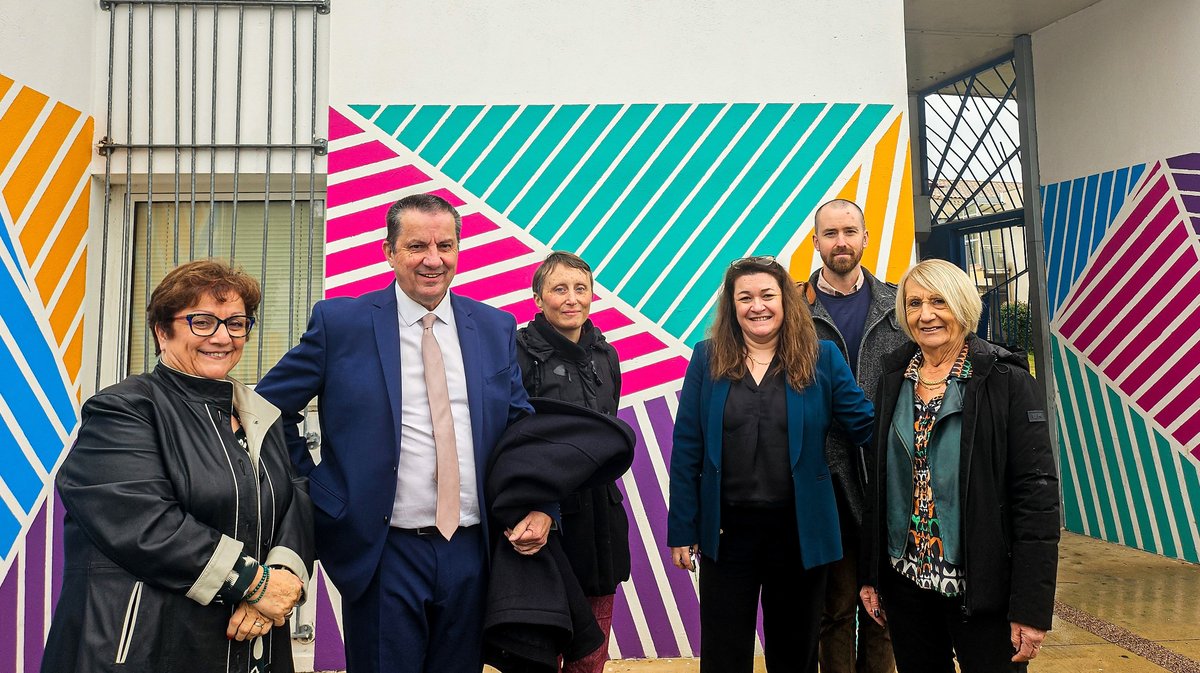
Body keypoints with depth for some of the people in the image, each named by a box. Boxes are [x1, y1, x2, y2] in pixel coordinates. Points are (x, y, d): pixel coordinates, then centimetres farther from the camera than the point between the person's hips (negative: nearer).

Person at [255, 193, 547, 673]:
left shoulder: (496, 328, 4)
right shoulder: (340, 322, -4)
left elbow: (522, 427, 9)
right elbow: (269, 405, 4)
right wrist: (311, 488, -1)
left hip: (472, 551, 3)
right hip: (382, 553, -3)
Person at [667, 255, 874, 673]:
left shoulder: (821, 357, -1)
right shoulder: (707, 359, -1)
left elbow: (867, 427, -3)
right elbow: (686, 450, -2)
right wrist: (682, 530, -3)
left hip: (799, 531, 1)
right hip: (726, 530, 0)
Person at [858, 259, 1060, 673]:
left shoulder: (1006, 381, -9)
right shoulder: (895, 378, 4)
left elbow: (1037, 494, -12)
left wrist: (1032, 608, -15)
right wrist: (870, 575, 8)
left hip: (981, 588, -4)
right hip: (906, 581, 4)